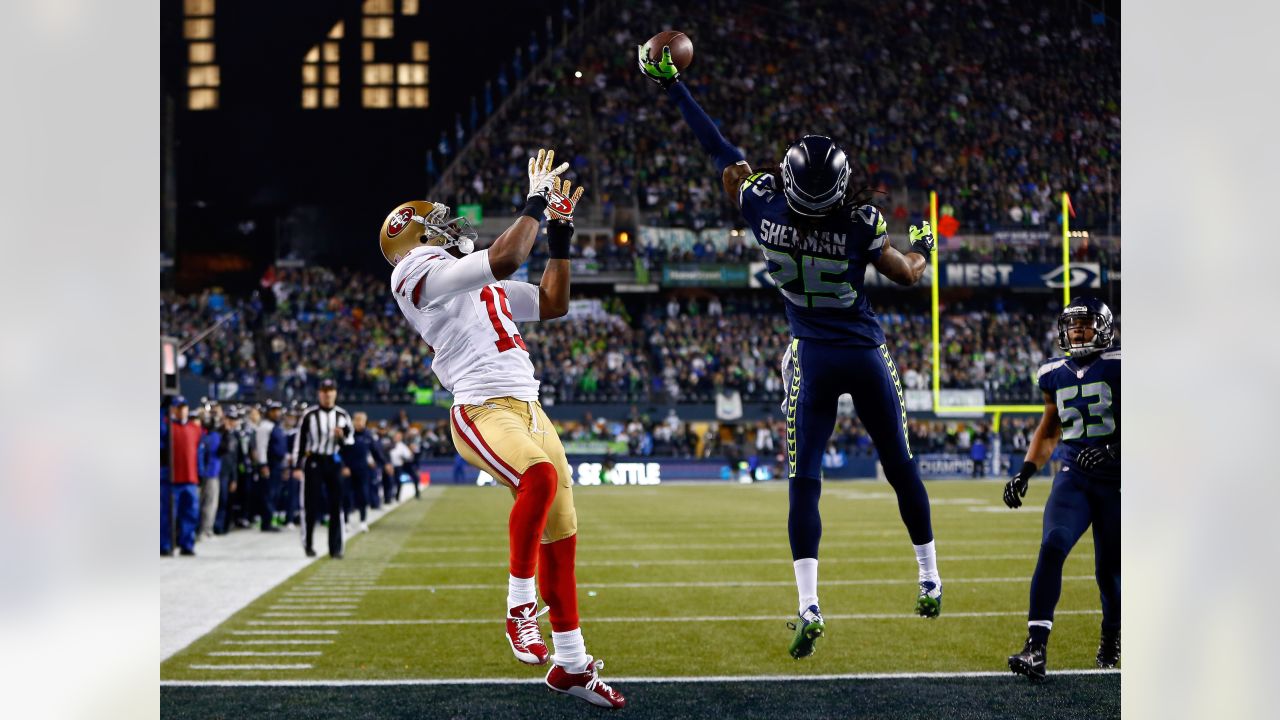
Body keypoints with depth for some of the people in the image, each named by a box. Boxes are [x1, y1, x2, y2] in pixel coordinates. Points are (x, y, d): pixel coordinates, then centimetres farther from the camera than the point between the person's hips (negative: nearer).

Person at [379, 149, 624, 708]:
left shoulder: (481, 281, 24)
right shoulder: (420, 272, -5)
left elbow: (552, 304, 30)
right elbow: (503, 259, -19)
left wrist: (560, 234, 24)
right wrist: (536, 202, -7)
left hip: (528, 409, 9)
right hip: (483, 412, -9)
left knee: (560, 532, 8)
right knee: (541, 476, -37)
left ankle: (571, 663, 17)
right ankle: (520, 607, -22)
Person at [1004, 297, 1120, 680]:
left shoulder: (1118, 365, -5)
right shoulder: (1054, 374, 10)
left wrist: (1112, 450, -21)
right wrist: (1025, 472, 12)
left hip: (1116, 480, -3)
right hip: (1074, 477, 3)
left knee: (1109, 571, 2)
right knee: (1052, 547, -21)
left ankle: (1112, 634, 36)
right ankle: (1036, 648, -26)